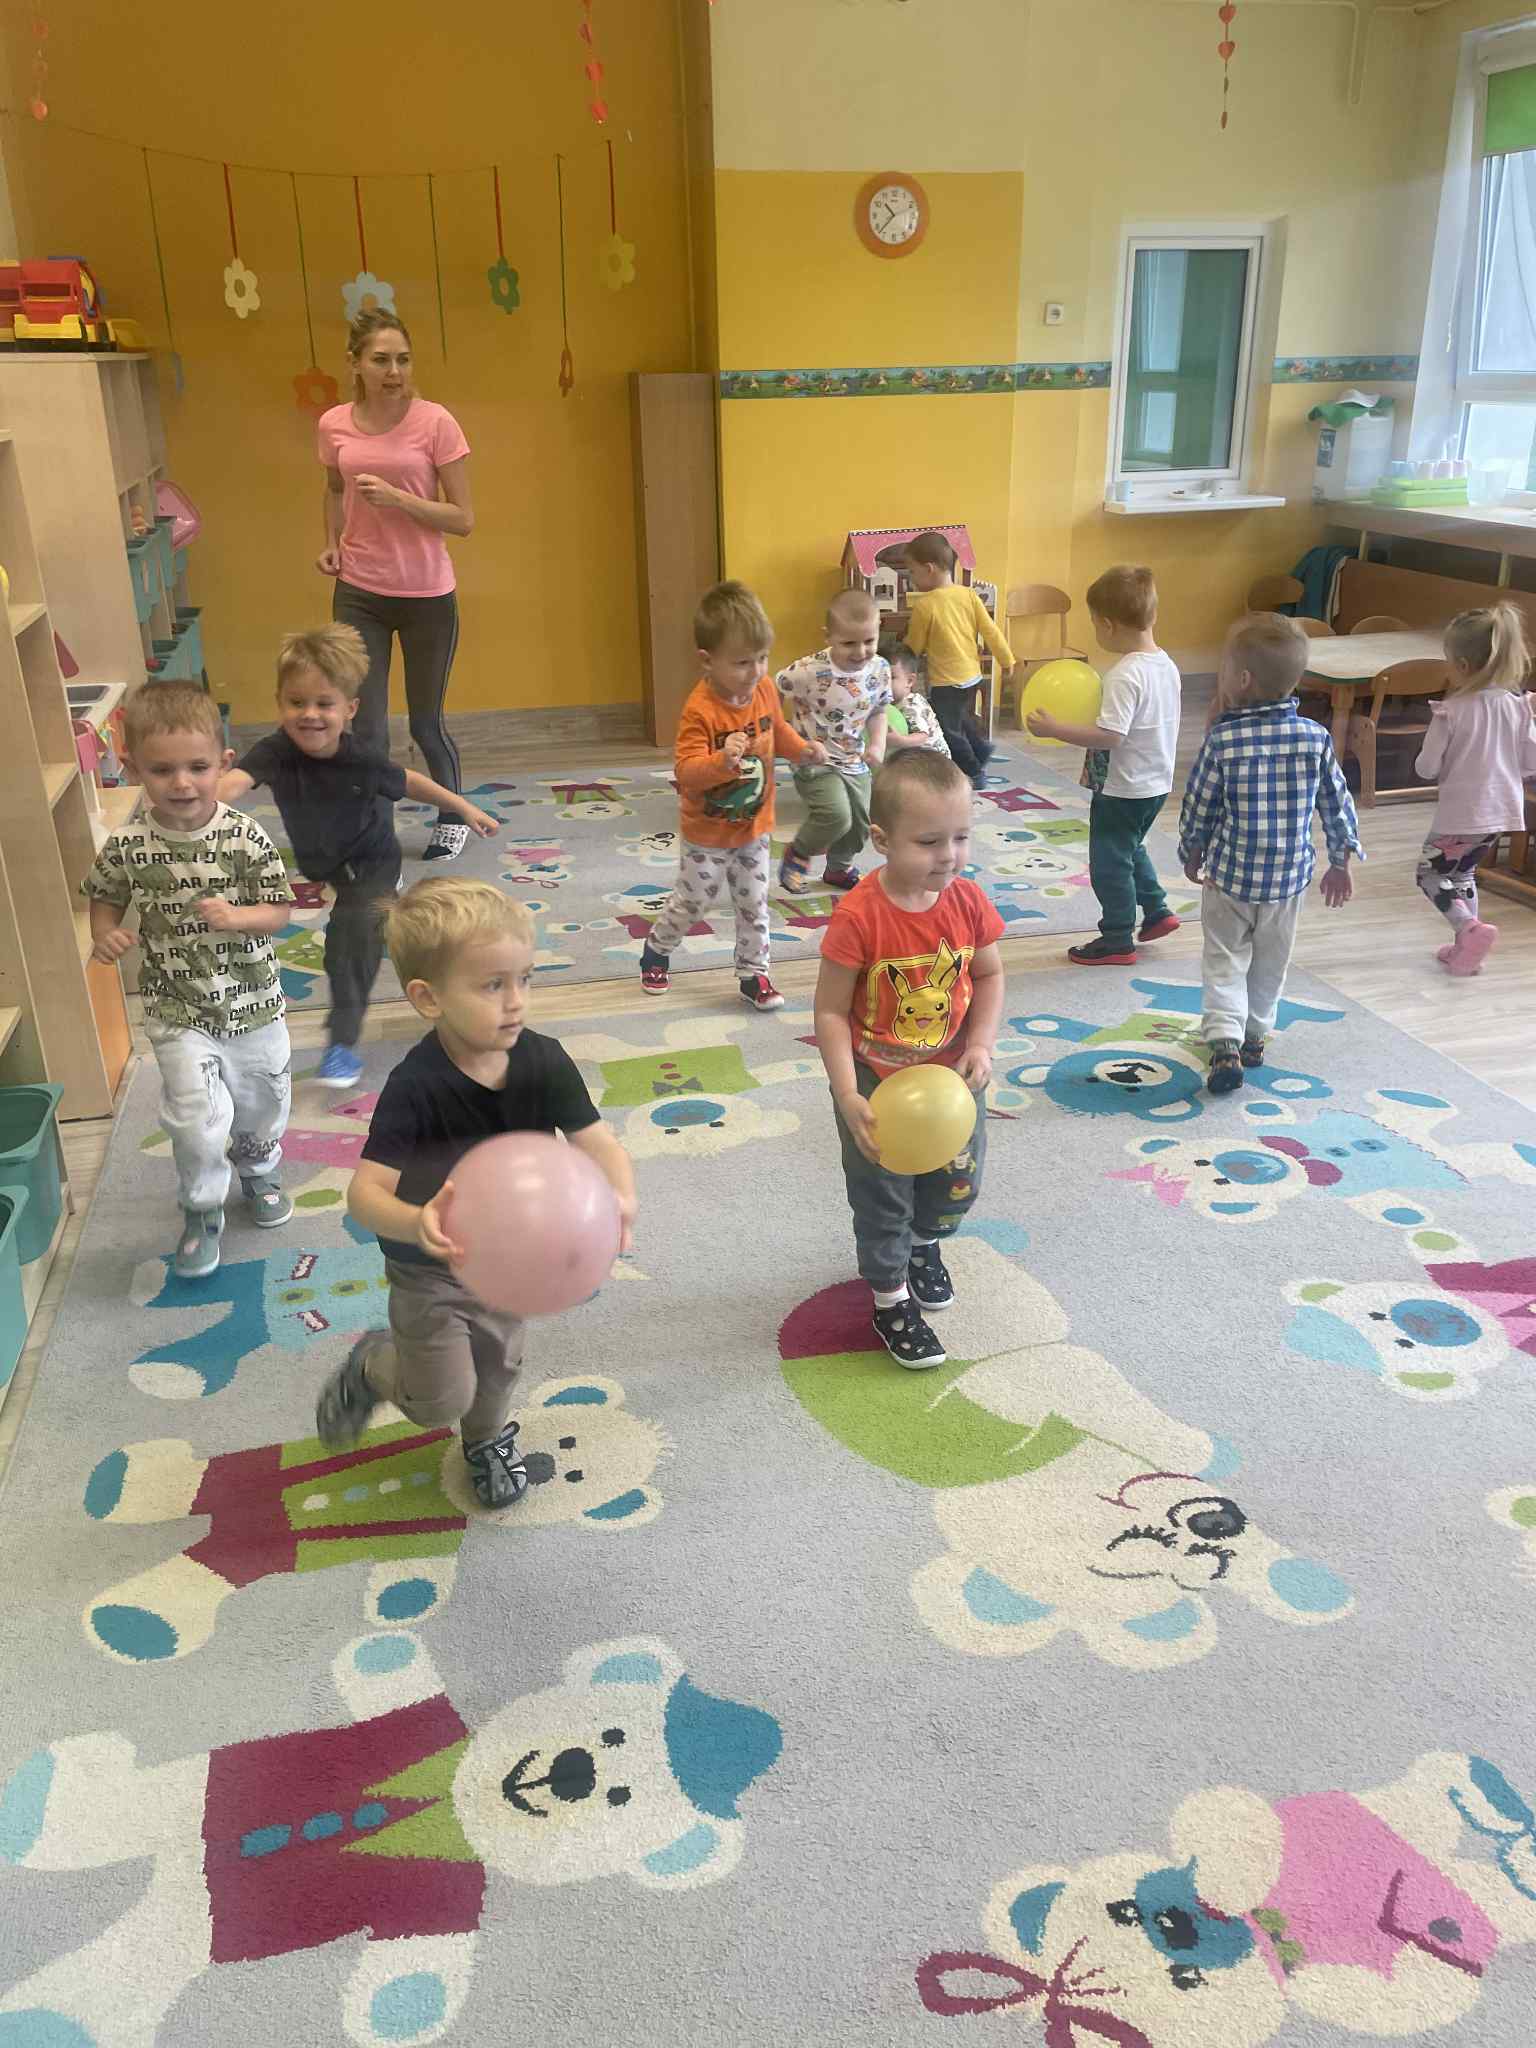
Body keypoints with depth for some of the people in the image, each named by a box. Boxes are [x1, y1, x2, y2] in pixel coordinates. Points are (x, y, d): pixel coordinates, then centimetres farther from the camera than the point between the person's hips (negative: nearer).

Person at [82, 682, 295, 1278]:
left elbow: (279, 911, -9)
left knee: (262, 1102, 20)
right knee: (198, 1114, -14)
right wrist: (104, 934, -15)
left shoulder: (246, 838, -15)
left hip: (253, 1001, 1)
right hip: (178, 1011, -1)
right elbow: (105, 898, 5)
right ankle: (202, 1213, 13)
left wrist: (236, 917, -28)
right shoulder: (126, 847, -12)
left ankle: (258, 1171, 53)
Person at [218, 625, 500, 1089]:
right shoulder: (276, 752, -33)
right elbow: (237, 780, -53)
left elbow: (405, 781, -11)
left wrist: (465, 808, -4)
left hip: (371, 856, -4)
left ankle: (343, 1041, -13)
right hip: (320, 859, 4)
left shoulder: (361, 761, -32)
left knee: (352, 935, -23)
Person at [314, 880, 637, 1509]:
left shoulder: (544, 1061, -22)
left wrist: (620, 1196, -45)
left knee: (497, 1367, 26)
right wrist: (414, 1223, -58)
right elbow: (365, 1190, -37)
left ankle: (489, 1437, 60)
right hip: (429, 1267, -4)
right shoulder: (415, 1086, -34)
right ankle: (373, 1365, 36)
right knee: (442, 1399, 3)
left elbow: (597, 1141, -23)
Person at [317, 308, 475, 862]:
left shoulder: (434, 422, -10)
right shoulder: (334, 425, 0)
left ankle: (451, 817, 38)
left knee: (426, 725, 12)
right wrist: (332, 543, 4)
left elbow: (463, 519, -10)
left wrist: (396, 498, -22)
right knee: (365, 732, -1)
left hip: (427, 595, -2)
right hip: (358, 594, 2)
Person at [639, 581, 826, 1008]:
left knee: (754, 905, 12)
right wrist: (722, 761, -52)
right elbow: (687, 772, -35)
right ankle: (655, 950, 38)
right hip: (708, 833, -5)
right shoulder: (700, 709, -29)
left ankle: (753, 974, 26)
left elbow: (778, 728, 13)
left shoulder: (765, 690, -8)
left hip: (755, 827, 5)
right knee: (691, 903, 12)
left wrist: (802, 748, -4)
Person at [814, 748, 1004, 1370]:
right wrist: (848, 1097, -26)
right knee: (882, 1197, 13)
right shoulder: (859, 915, -27)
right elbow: (831, 1011, -20)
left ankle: (925, 1242, 55)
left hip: (952, 1075, 5)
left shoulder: (967, 901, -13)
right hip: (877, 1084, -4)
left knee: (958, 1183, 22)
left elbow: (989, 975, 3)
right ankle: (890, 1298, 35)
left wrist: (981, 1045, -11)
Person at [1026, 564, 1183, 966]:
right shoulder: (1167, 665, 3)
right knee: (1130, 847, 29)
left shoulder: (1125, 675, -25)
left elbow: (1109, 736, -32)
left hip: (1122, 789, -9)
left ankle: (1117, 941, 14)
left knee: (1110, 861, 6)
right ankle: (1156, 911, 34)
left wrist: (1054, 730, -26)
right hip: (1158, 782, 9)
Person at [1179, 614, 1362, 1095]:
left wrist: (1193, 855, 11)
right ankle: (1255, 1035, 33)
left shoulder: (1221, 740, -17)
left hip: (1229, 875, -3)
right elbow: (1336, 804, 1)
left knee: (1224, 960, 8)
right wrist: (1340, 863, 14)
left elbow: (1198, 808, -8)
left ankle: (1225, 1041, -8)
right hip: (1289, 875, 3)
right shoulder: (1315, 739, -8)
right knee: (1271, 960, 20)